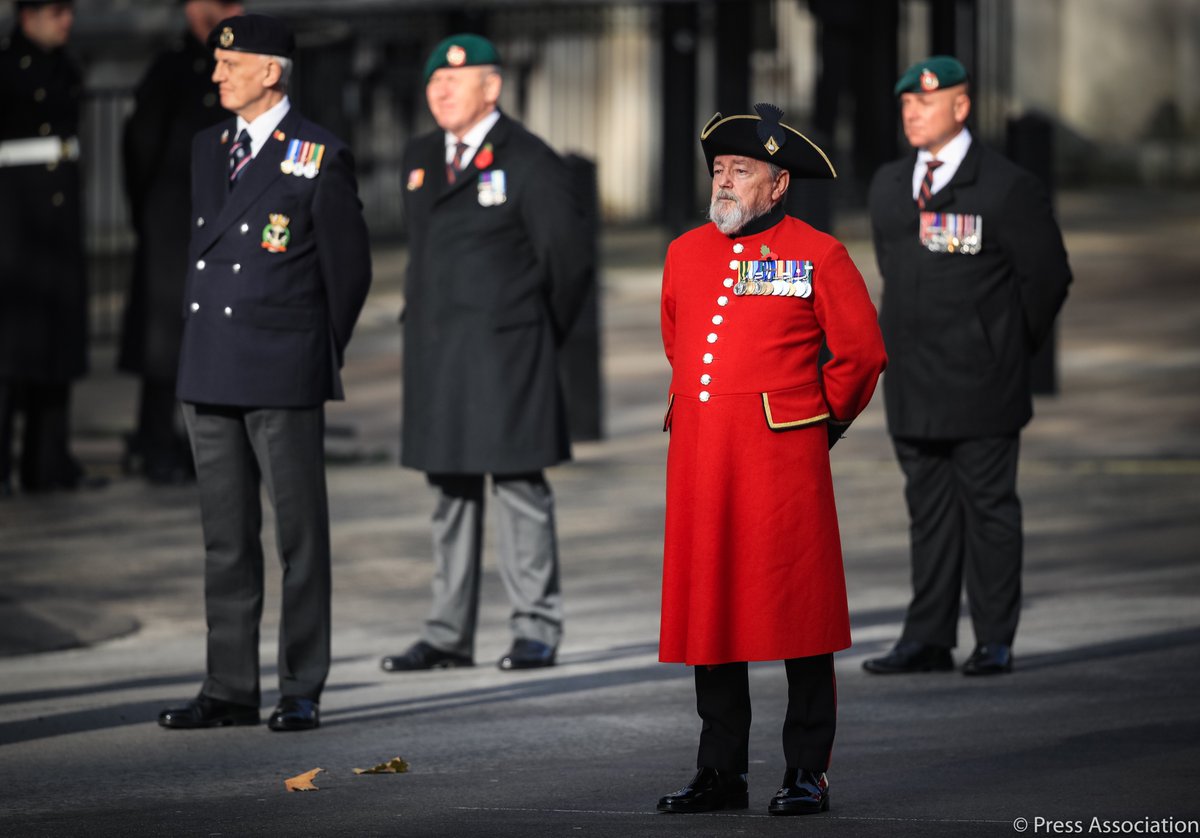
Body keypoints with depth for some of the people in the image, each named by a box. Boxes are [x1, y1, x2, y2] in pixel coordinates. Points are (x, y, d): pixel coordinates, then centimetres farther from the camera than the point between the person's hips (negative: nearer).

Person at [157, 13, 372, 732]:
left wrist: (318, 357, 5)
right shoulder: (209, 148, 14)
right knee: (226, 540, 8)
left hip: (284, 377, -6)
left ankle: (302, 692, 3)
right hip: (211, 374, 6)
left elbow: (349, 268, -1)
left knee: (300, 538, 0)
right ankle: (231, 690, 13)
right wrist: (205, 353, 17)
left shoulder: (320, 158, -6)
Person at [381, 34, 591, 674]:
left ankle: (537, 631, 1)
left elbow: (567, 262, -2)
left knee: (519, 487, -4)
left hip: (505, 351, -6)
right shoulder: (420, 160, 14)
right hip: (436, 353, 6)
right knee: (451, 492, 8)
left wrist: (535, 340, 6)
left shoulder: (529, 163, -6)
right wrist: (428, 324, 17)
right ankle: (448, 636, 11)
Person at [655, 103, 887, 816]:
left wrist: (824, 421, 11)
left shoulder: (818, 255, -1)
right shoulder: (686, 253, 14)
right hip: (700, 460, 5)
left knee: (797, 616, -2)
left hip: (782, 457, -5)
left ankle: (808, 774, 3)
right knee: (708, 611, 6)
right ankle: (722, 773, 12)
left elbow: (862, 353, 5)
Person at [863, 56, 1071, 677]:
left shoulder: (1007, 190, -7)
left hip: (980, 388, -5)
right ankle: (928, 640, 10)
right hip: (912, 386, 5)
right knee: (928, 510, 8)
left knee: (989, 508, -1)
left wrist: (1010, 349, 4)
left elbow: (1047, 276, -2)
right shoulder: (888, 187, 11)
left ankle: (995, 642, 4)